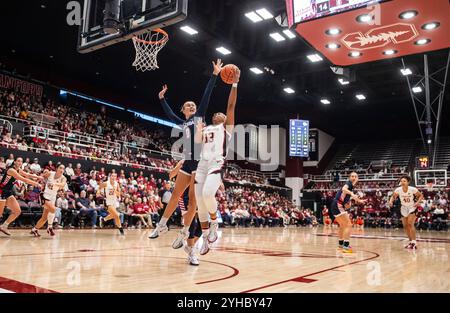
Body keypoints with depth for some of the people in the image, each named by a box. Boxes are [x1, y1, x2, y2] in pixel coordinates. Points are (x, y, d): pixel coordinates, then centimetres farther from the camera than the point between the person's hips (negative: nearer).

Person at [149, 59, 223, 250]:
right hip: (187, 162, 5)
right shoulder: (183, 123, 20)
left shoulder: (199, 116, 8)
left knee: (193, 198, -4)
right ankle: (162, 225, 19)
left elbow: (206, 96, 2)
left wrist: (214, 75, -3)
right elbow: (169, 114, 34)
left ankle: (184, 233, 2)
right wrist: (162, 98, 41)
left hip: (200, 161, -5)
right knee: (175, 195, 8)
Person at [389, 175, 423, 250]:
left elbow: (421, 196, -8)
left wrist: (418, 202, -25)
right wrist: (391, 201, -21)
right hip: (404, 208, 4)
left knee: (410, 224, -18)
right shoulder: (398, 190, -17)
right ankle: (410, 241, 22)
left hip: (412, 207, -4)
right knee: (405, 225, 7)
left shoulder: (413, 189, -24)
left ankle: (414, 242, -13)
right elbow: (393, 196, 0)